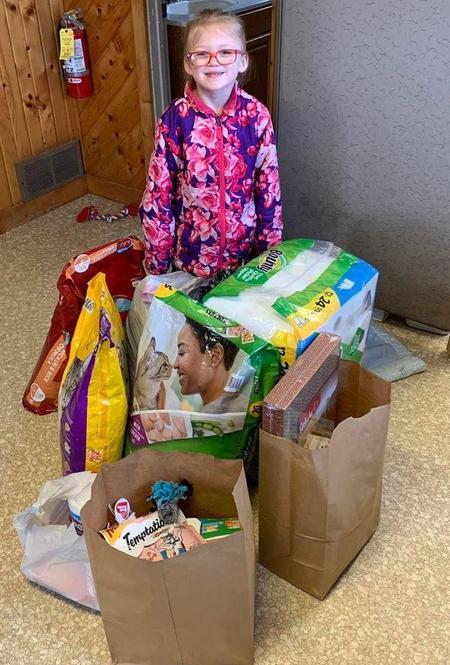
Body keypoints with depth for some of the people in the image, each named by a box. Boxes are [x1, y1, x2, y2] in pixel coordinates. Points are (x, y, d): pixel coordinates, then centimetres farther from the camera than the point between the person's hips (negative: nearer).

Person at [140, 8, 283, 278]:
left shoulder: (257, 115, -9)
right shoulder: (175, 119, -13)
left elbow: (269, 187, -2)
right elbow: (158, 193, -9)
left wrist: (271, 250, 1)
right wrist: (157, 259, -7)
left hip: (245, 247, 1)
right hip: (190, 248, -1)